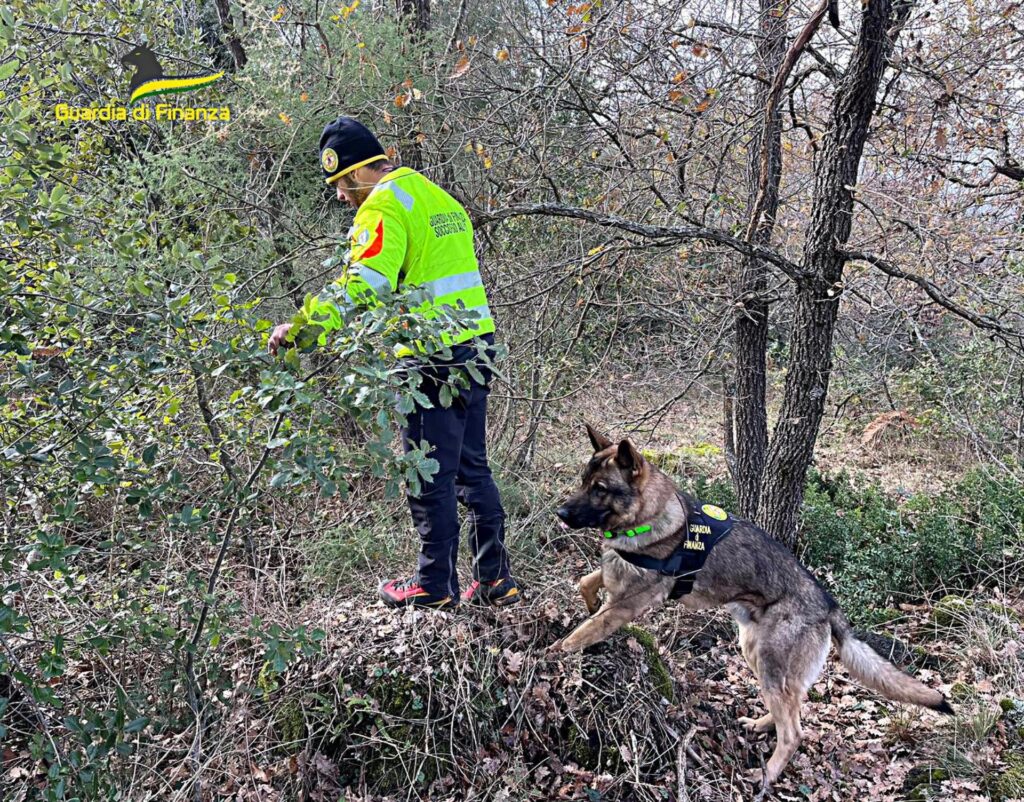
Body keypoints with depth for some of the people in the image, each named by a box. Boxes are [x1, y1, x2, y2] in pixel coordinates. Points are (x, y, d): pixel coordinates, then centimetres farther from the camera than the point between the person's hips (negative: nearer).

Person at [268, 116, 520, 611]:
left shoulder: (383, 205, -10)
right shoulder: (435, 195, 20)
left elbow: (364, 285, -23)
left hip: (435, 355, -9)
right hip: (477, 345, 9)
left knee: (428, 476, 2)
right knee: (471, 468, 15)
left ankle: (434, 586, 12)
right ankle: (494, 580, 20)